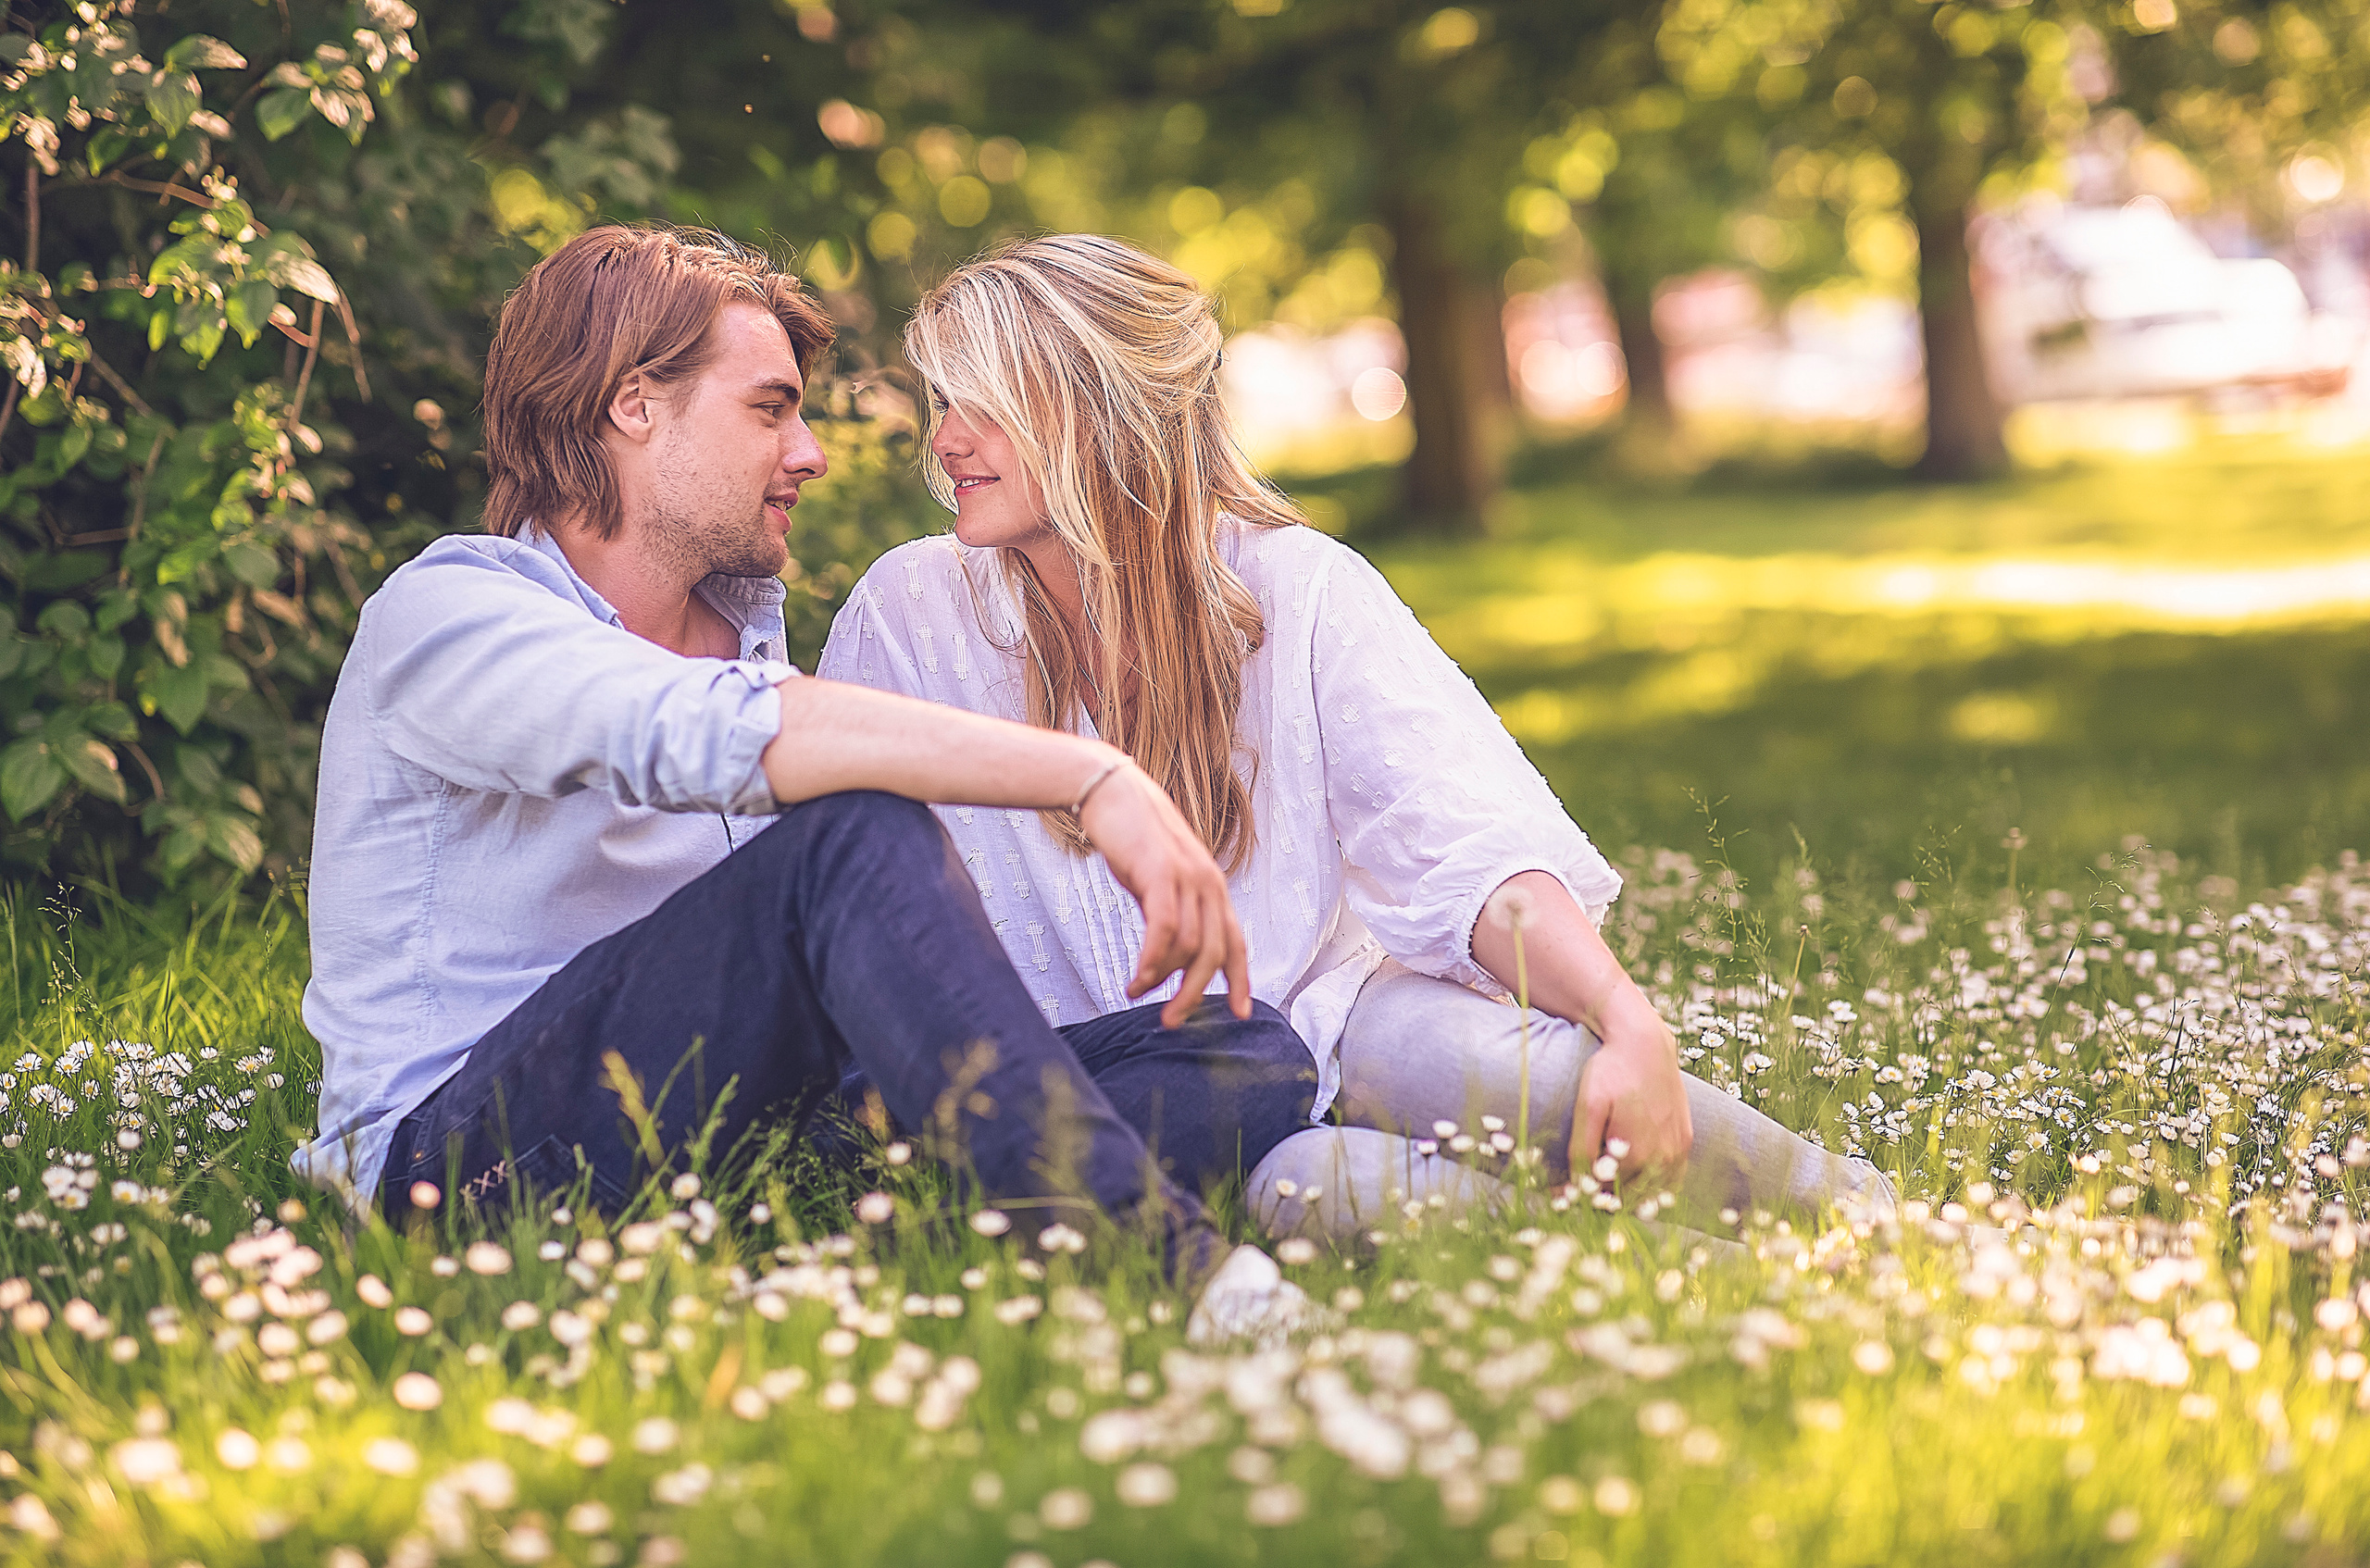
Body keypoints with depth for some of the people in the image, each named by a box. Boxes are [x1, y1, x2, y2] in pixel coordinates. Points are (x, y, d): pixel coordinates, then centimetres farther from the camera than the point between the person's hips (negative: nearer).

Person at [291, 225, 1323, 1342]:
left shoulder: (748, 619, 20)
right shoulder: (445, 614, -8)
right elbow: (720, 737, -29)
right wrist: (1093, 777, -35)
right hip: (450, 1157, -8)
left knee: (1247, 1053, -12)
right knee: (855, 832, -33)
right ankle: (1142, 1253, -41)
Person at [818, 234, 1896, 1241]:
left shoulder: (1297, 590, -6)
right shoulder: (909, 613, -5)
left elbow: (1469, 848, -16)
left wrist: (1632, 1024, -33)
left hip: (1318, 1015, 1)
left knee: (1528, 1069, -32)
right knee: (1310, 1186, -35)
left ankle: (1858, 1218, -13)